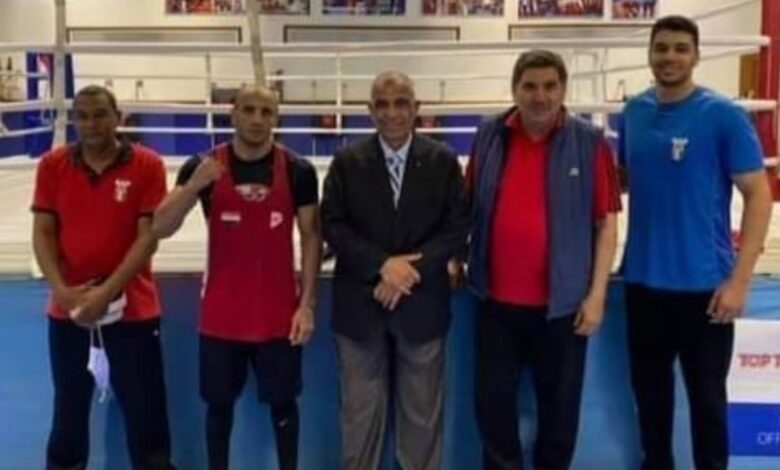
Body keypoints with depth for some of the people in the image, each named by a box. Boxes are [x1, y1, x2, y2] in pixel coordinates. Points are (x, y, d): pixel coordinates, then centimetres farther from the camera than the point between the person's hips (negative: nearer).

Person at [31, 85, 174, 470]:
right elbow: (43, 232, 1)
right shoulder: (52, 165, 3)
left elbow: (148, 237, -10)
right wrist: (62, 290, -13)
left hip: (132, 309, -2)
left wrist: (106, 292, -17)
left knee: (145, 413, 5)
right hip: (68, 311, 2)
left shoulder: (147, 165, -6)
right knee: (68, 409, 15)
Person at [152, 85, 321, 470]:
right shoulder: (202, 166, -4)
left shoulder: (297, 171, -4)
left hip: (279, 312, 0)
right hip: (221, 313, 1)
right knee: (219, 402, 12)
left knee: (282, 401, 11)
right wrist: (194, 185, -26)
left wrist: (307, 303, -5)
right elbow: (160, 228, -9)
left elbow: (311, 236, 1)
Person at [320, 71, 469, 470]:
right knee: (360, 410, 9)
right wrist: (382, 265, -17)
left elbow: (458, 225, -3)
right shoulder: (347, 161, 2)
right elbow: (332, 225, -5)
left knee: (422, 411, 11)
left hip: (422, 303, 0)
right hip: (360, 303, 0)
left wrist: (411, 268, -16)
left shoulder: (443, 161, 2)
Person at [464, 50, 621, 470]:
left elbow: (606, 222, -5)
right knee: (492, 399, 12)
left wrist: (597, 294, -9)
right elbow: (468, 207, 10)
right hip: (498, 298, 2)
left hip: (562, 301, -2)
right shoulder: (488, 136, 1)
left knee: (560, 404, 12)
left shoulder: (589, 142, -5)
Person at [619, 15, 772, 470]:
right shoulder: (634, 112, 4)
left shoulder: (724, 115, -10)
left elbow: (759, 194, -11)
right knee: (650, 390, 17)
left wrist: (739, 279, -16)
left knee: (707, 396, 8)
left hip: (704, 284, -4)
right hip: (643, 281, 4)